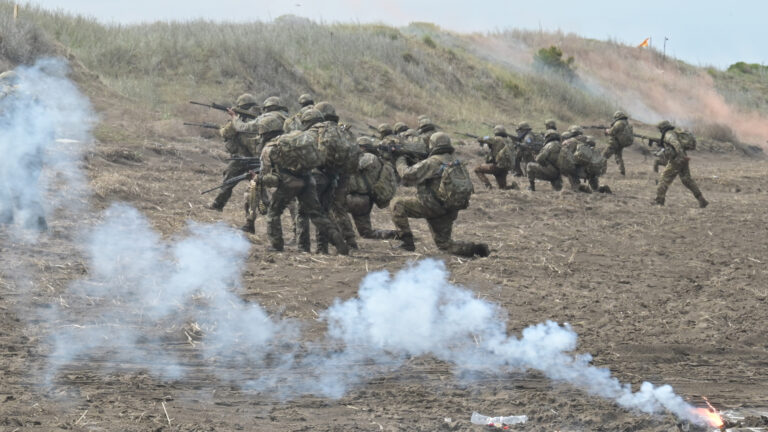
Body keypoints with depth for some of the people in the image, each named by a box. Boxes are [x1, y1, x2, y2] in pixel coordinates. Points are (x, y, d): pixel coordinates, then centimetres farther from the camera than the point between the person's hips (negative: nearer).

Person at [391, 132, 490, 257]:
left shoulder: (432, 162, -10)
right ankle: (474, 248, -3)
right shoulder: (455, 161, 13)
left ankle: (407, 241, -3)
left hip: (434, 207, -7)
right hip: (449, 211, 7)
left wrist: (401, 163, 8)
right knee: (444, 243, 20)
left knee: (398, 204, 3)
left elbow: (408, 175, -14)